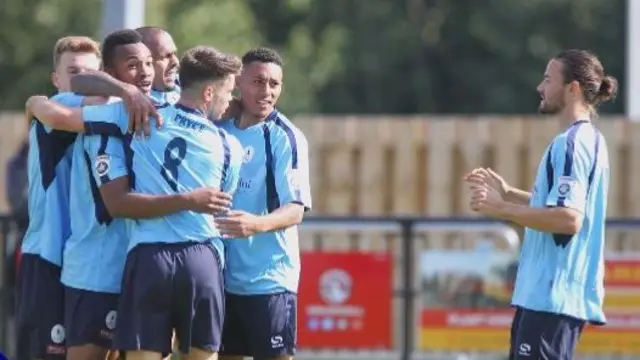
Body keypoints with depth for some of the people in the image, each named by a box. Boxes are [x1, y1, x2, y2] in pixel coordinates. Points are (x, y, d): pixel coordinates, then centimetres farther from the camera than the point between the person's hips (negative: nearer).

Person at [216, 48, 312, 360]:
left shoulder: (286, 137, -8)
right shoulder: (218, 131, 6)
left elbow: (296, 209, -16)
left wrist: (256, 224, -33)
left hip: (270, 278, -5)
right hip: (222, 275, 5)